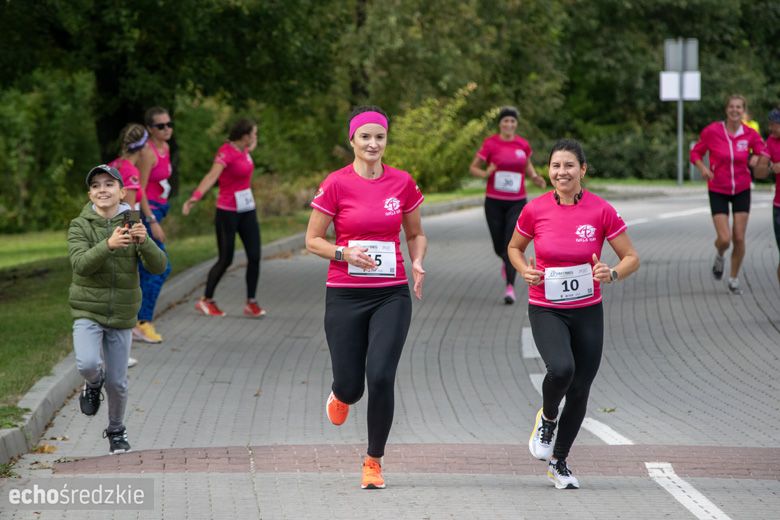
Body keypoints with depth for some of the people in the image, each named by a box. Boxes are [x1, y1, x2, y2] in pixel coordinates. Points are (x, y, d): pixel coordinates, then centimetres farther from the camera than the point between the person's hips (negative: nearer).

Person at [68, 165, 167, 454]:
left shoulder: (132, 226, -3)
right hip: (88, 311, -1)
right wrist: (109, 245, -39)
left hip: (122, 315, 1)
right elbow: (80, 264, -22)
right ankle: (94, 383, 11)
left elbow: (158, 266, -11)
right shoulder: (80, 226, -6)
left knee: (117, 382, 6)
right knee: (88, 364, -25)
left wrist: (144, 242, -31)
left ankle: (116, 431, 33)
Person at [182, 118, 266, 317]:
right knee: (225, 260, -1)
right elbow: (212, 176, -37)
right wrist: (195, 197, -50)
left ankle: (251, 303, 6)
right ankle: (206, 301, 14)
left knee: (254, 256, -1)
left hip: (247, 209, 8)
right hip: (228, 212, -8)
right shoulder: (226, 153, -19)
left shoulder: (243, 150, 6)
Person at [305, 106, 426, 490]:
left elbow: (416, 234, 15)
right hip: (345, 295, -1)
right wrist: (345, 253, -17)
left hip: (392, 295, 1)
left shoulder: (403, 183, 2)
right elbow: (312, 240, 0)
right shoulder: (336, 184, -5)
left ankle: (373, 462, 6)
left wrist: (417, 264, -4)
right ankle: (341, 395, 42)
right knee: (351, 386, 0)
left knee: (381, 377, -13)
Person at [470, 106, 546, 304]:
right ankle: (505, 260, 46)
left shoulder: (523, 144, 1)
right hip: (494, 202, 0)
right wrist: (485, 173, -24)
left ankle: (510, 288, -16)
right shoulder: (490, 143, -7)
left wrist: (535, 177, 0)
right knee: (499, 247, 8)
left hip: (517, 202, 0)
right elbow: (473, 168, -1)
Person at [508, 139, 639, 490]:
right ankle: (546, 419, 5)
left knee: (580, 391, 5)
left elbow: (631, 258, -2)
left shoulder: (601, 211, -8)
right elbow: (515, 247, 13)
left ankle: (559, 461, 27)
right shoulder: (535, 210, -6)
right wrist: (525, 270, -8)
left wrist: (612, 274, -23)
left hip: (587, 311, 1)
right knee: (561, 368, -28)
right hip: (545, 310, -1)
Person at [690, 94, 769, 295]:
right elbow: (695, 152, 0)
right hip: (718, 191, -2)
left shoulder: (750, 134, -8)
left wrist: (758, 160, -14)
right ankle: (719, 256, 27)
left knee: (739, 238, -1)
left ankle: (734, 278, 20)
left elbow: (761, 151, 9)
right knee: (724, 239, -11)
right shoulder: (712, 131, -12)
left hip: (742, 190, 2)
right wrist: (703, 168, -19)